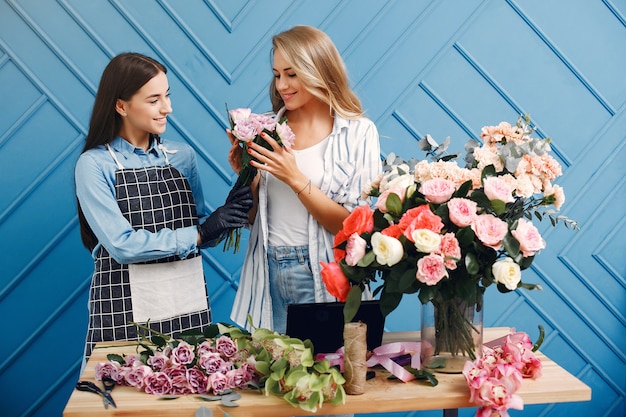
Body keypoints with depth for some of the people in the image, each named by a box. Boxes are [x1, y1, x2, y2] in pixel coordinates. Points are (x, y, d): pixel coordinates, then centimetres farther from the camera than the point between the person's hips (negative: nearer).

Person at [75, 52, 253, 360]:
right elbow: (122, 245, -16)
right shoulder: (94, 164, -6)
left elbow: (201, 231, 9)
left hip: (187, 306, 4)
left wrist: (225, 214, -11)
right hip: (125, 313, -4)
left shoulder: (183, 156, 6)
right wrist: (200, 233, -16)